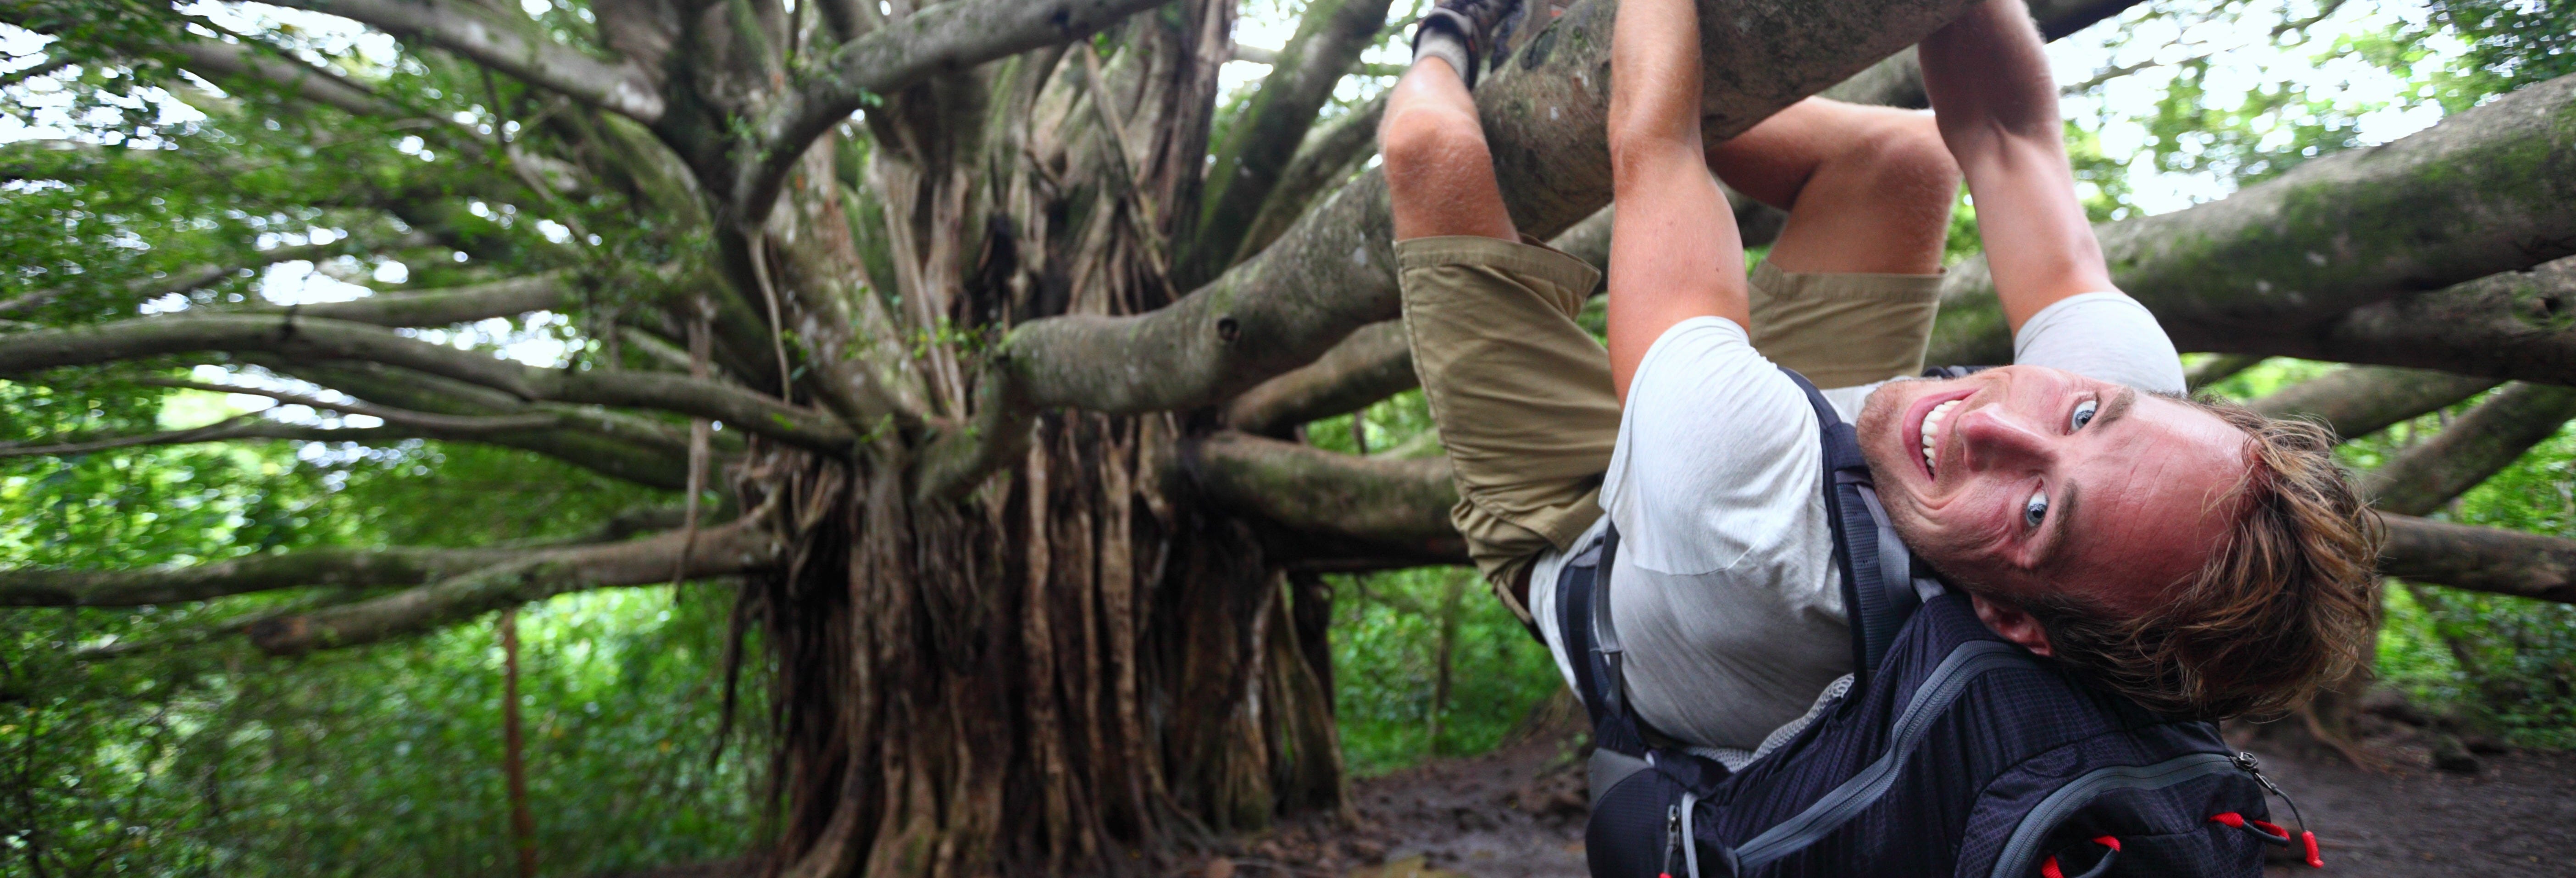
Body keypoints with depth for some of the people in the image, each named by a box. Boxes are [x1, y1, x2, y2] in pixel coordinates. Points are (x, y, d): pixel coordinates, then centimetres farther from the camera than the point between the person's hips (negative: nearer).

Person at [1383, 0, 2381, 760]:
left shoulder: (1749, 514, -53)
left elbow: (1650, 151, -40)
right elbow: (2006, 131, -23)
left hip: (1572, 538, -4)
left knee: (1434, 148, -13)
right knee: (1906, 153, 2)